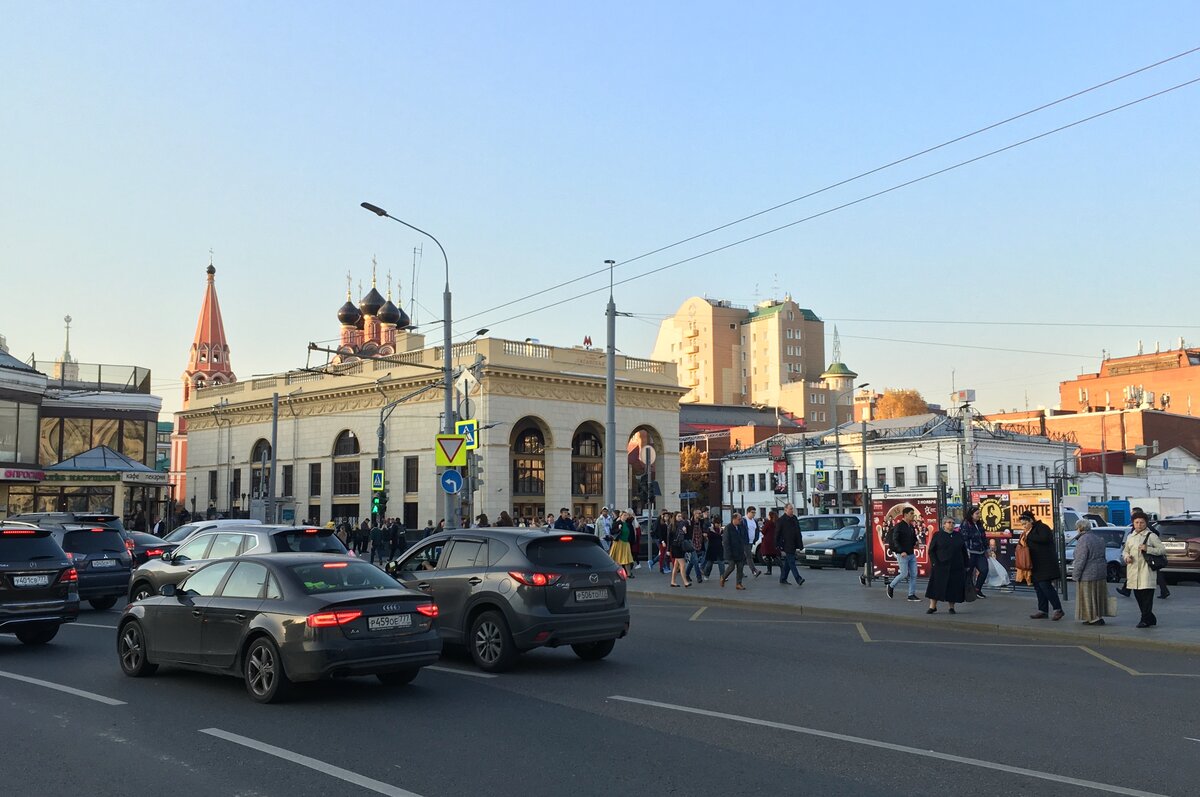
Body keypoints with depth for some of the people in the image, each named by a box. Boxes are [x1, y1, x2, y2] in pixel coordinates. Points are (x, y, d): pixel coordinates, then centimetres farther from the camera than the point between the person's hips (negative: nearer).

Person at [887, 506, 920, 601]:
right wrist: (901, 551, -25)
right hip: (902, 554, -7)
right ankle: (891, 586, 15)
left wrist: (915, 543, 1)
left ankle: (911, 594, 9)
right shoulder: (899, 526, -11)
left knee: (914, 575, 3)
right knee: (904, 574, -7)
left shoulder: (911, 527, 12)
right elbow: (895, 540, -17)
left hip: (911, 554, 7)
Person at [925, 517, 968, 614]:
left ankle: (952, 607, 13)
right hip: (941, 566, -2)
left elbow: (964, 551, 13)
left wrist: (966, 565, 9)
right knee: (936, 586, -2)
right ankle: (932, 606, 6)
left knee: (954, 587, 2)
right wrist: (934, 563, -11)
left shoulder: (959, 535, 10)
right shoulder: (938, 535, 2)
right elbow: (931, 551, 1)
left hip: (956, 567, 2)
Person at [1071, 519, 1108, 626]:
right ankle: (1099, 617, 23)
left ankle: (1094, 619, 1)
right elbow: (1102, 555, 18)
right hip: (1101, 573, 9)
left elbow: (1080, 560, -19)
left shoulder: (1083, 540, -18)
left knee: (1088, 597, 0)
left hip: (1088, 574, -9)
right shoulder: (1098, 538, 11)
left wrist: (1076, 575, -12)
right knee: (1098, 596, 16)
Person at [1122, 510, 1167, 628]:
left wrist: (1148, 549, -16)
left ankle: (1145, 620, -1)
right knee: (1138, 596, 9)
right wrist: (1126, 557, 2)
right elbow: (1125, 551, 24)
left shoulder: (1151, 536, -1)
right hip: (1133, 570, 6)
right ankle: (1150, 618, 22)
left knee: (1147, 595, -7)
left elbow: (1163, 550, -4)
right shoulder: (1130, 537, 15)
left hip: (1146, 570, -6)